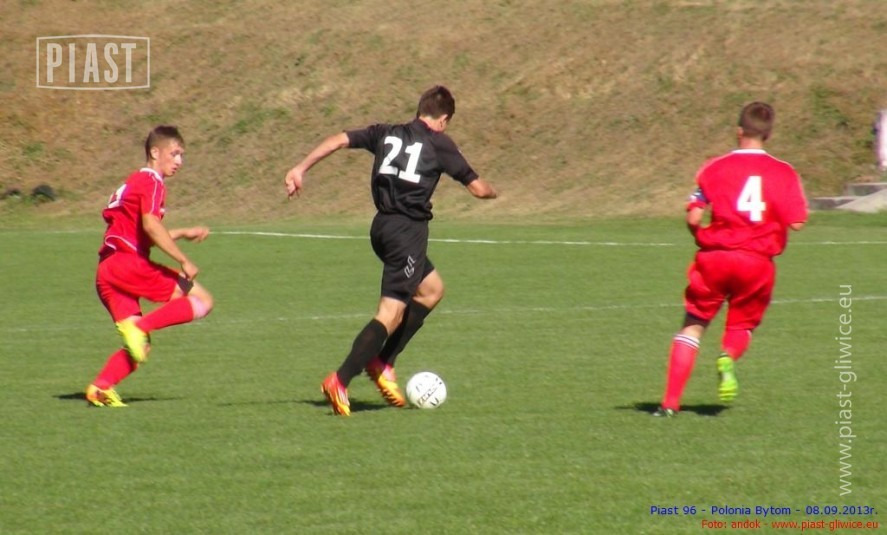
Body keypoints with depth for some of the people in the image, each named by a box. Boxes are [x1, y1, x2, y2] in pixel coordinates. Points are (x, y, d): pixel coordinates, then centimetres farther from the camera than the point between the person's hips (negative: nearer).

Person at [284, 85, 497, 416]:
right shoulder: (439, 144, 2)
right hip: (408, 230, -7)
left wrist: (300, 169, 1)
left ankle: (382, 363, 18)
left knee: (432, 289, 25)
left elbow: (340, 140, 3)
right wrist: (491, 191, 29)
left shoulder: (386, 134, 14)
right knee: (391, 313, -9)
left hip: (383, 227, 7)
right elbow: (478, 188, 5)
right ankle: (340, 382, -20)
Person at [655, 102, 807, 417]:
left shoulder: (715, 168, 1)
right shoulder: (784, 173, 1)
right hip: (758, 261, 1)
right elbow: (796, 222, -7)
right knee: (742, 325, 20)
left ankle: (670, 403, 4)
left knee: (694, 325, 12)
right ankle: (728, 358, -16)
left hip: (715, 257, 0)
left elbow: (693, 218, -5)